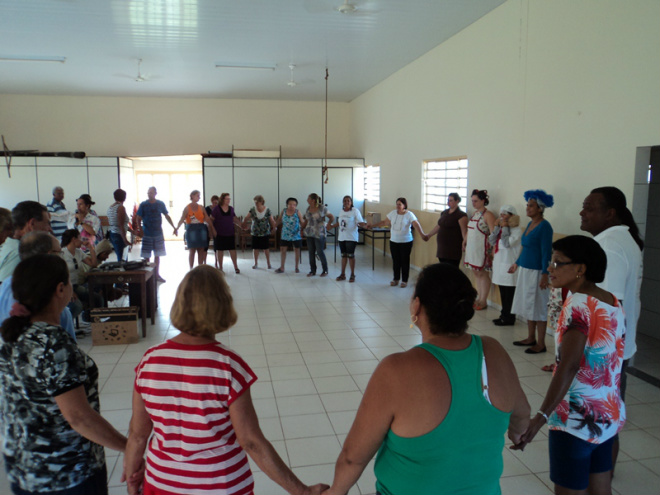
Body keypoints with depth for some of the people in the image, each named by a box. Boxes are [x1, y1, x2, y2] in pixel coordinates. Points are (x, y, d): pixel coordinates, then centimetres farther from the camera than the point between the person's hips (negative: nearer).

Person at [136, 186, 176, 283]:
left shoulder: (160, 204, 2)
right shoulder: (143, 205, -4)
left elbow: (167, 216, 10)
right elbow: (139, 219, -2)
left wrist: (174, 227, 5)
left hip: (158, 233, 2)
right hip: (147, 234, -2)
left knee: (157, 255, 10)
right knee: (146, 256, 1)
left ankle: (156, 274, 21)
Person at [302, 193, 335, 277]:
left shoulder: (322, 208, -8)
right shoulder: (308, 209, 8)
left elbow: (332, 217, -1)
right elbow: (306, 221, 15)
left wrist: (328, 226, -6)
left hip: (319, 234, -5)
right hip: (309, 234, 5)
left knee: (320, 252, -2)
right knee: (311, 252, 7)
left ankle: (325, 270, 12)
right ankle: (312, 270, 16)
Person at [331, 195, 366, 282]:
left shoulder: (355, 211, -8)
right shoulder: (341, 211, 9)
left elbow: (360, 222, -12)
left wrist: (364, 225, -32)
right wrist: (331, 226, 23)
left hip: (351, 238, -5)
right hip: (342, 237, 5)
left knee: (350, 255, -2)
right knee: (343, 255, 10)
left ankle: (352, 275, 10)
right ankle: (343, 274, 18)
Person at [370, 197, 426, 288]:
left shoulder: (409, 214, -8)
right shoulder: (393, 213, 4)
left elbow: (416, 225, -18)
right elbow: (385, 222, 11)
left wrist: (422, 234, -32)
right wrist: (372, 226, 10)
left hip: (406, 242, -4)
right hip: (393, 241, 4)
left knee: (405, 261, 3)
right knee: (395, 261, 9)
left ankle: (404, 280, 15)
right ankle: (396, 279, 22)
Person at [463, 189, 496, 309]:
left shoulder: (487, 215, -12)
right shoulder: (474, 213, 13)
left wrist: (492, 249, -22)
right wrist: (465, 240, 15)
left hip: (482, 248, -8)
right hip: (472, 248, 8)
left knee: (482, 273, -1)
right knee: (476, 272, 12)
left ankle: (483, 301, 9)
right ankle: (480, 299, 22)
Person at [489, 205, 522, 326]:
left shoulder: (516, 230, -10)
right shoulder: (501, 227, 12)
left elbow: (507, 243, -23)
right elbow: (491, 241, 6)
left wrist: (505, 228, -15)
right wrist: (497, 227, -2)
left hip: (509, 265, -8)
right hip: (499, 263, 8)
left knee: (509, 293, -1)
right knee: (503, 292, 15)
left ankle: (508, 318, 7)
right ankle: (504, 315, 25)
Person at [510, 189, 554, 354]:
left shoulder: (544, 226, -14)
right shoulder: (530, 224, 11)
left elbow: (546, 252, -18)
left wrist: (545, 274, -22)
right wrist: (517, 263, 27)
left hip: (536, 271, -9)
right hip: (525, 269, 9)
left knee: (538, 308, 0)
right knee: (528, 305, 16)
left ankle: (540, 344, 9)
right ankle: (531, 338, 27)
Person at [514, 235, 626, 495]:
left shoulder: (578, 305, -20)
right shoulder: (613, 302, 5)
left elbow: (568, 366, -29)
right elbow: (614, 358, 15)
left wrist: (542, 415, -31)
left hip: (577, 419, -8)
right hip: (610, 415, 9)